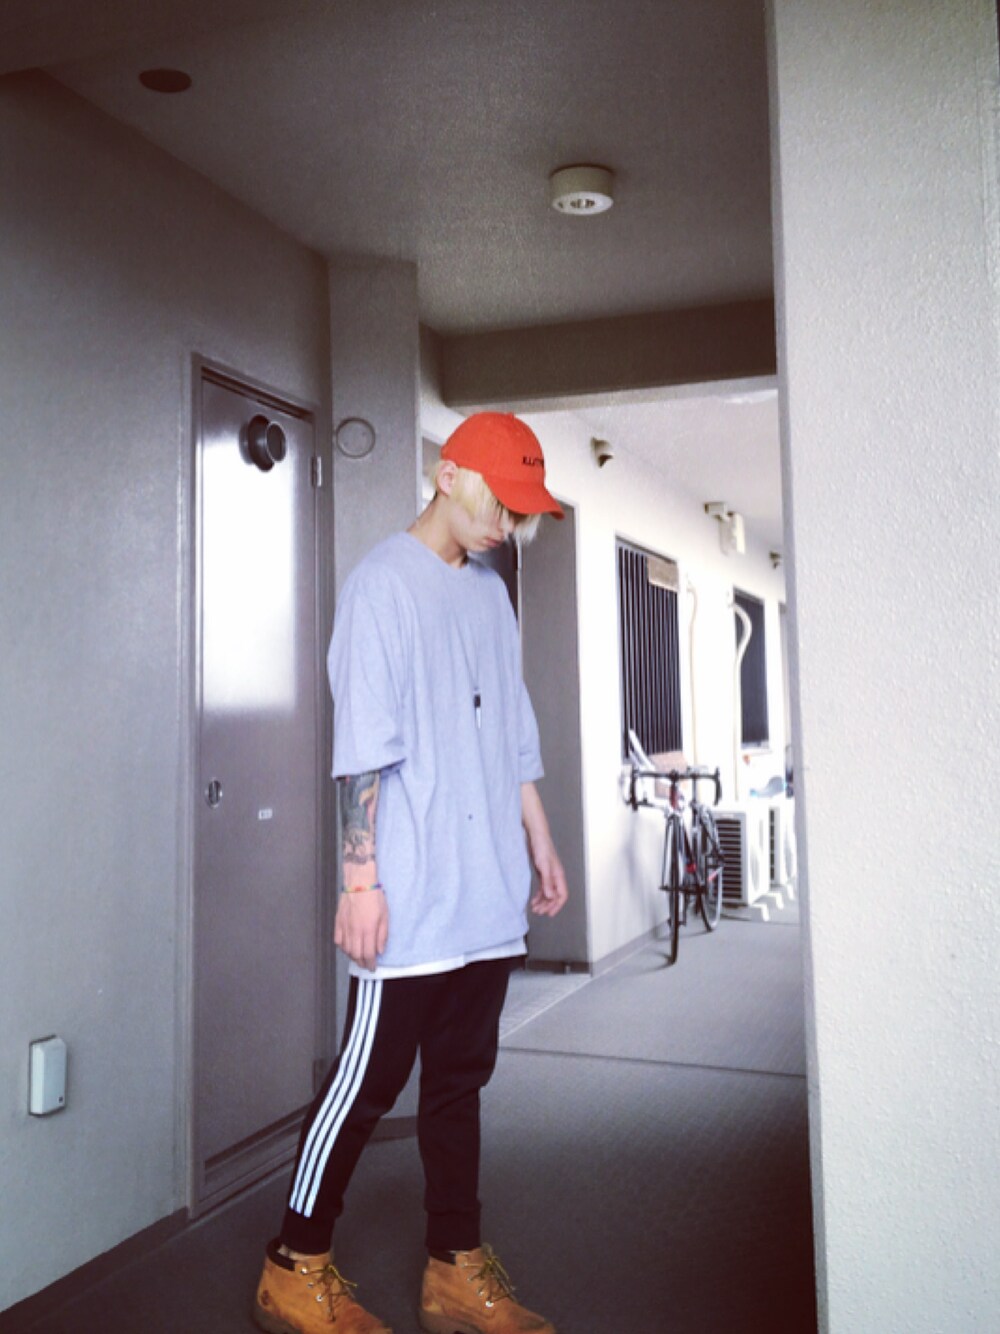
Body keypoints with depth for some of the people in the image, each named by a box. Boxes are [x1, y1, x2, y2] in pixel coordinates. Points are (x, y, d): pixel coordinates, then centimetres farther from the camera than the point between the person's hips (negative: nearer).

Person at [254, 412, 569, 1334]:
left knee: (460, 1079, 14)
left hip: (490, 901, 7)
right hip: (411, 903, -7)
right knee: (367, 1083, 3)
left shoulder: (491, 592, 15)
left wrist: (540, 842, 19)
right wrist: (361, 879, -16)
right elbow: (362, 747, -14)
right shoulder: (386, 583, -8)